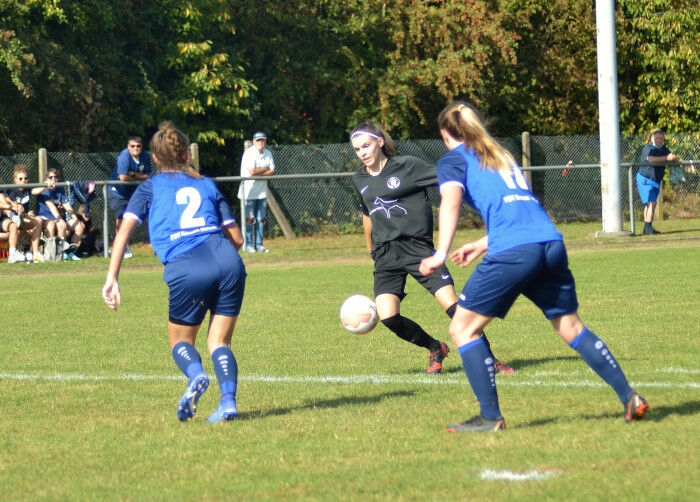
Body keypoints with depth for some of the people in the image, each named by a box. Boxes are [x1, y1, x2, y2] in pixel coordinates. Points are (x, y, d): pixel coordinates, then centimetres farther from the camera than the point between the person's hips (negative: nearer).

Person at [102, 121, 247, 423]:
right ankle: (228, 401, -13)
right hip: (227, 260, 2)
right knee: (219, 342, 13)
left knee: (181, 341, 18)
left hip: (186, 268, -2)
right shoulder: (206, 185, 25)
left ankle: (196, 375, -15)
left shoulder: (150, 187, 18)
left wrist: (112, 279, -1)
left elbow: (124, 230, 4)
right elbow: (236, 238, 21)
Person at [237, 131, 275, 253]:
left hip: (262, 191, 6)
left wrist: (258, 173, -13)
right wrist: (265, 169, -6)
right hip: (249, 191, -6)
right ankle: (249, 245, -2)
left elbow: (272, 172, 2)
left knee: (261, 219, 7)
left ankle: (259, 244, 12)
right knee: (249, 219, -6)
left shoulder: (268, 153, 8)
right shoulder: (249, 153, -12)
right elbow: (252, 172, -21)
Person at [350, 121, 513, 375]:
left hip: (418, 247, -4)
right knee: (388, 316, -14)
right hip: (385, 256, 4)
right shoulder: (359, 180, 13)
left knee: (452, 305, -14)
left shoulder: (408, 166, -3)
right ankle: (435, 349, 13)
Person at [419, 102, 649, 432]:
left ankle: (490, 417, 1)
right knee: (570, 326, 18)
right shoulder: (502, 156, 31)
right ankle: (630, 398, 14)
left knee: (463, 328, 6)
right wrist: (482, 245, 42)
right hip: (551, 242, 7)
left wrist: (441, 253, -15)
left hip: (512, 253, -6)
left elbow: (451, 200, -8)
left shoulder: (453, 160, 12)